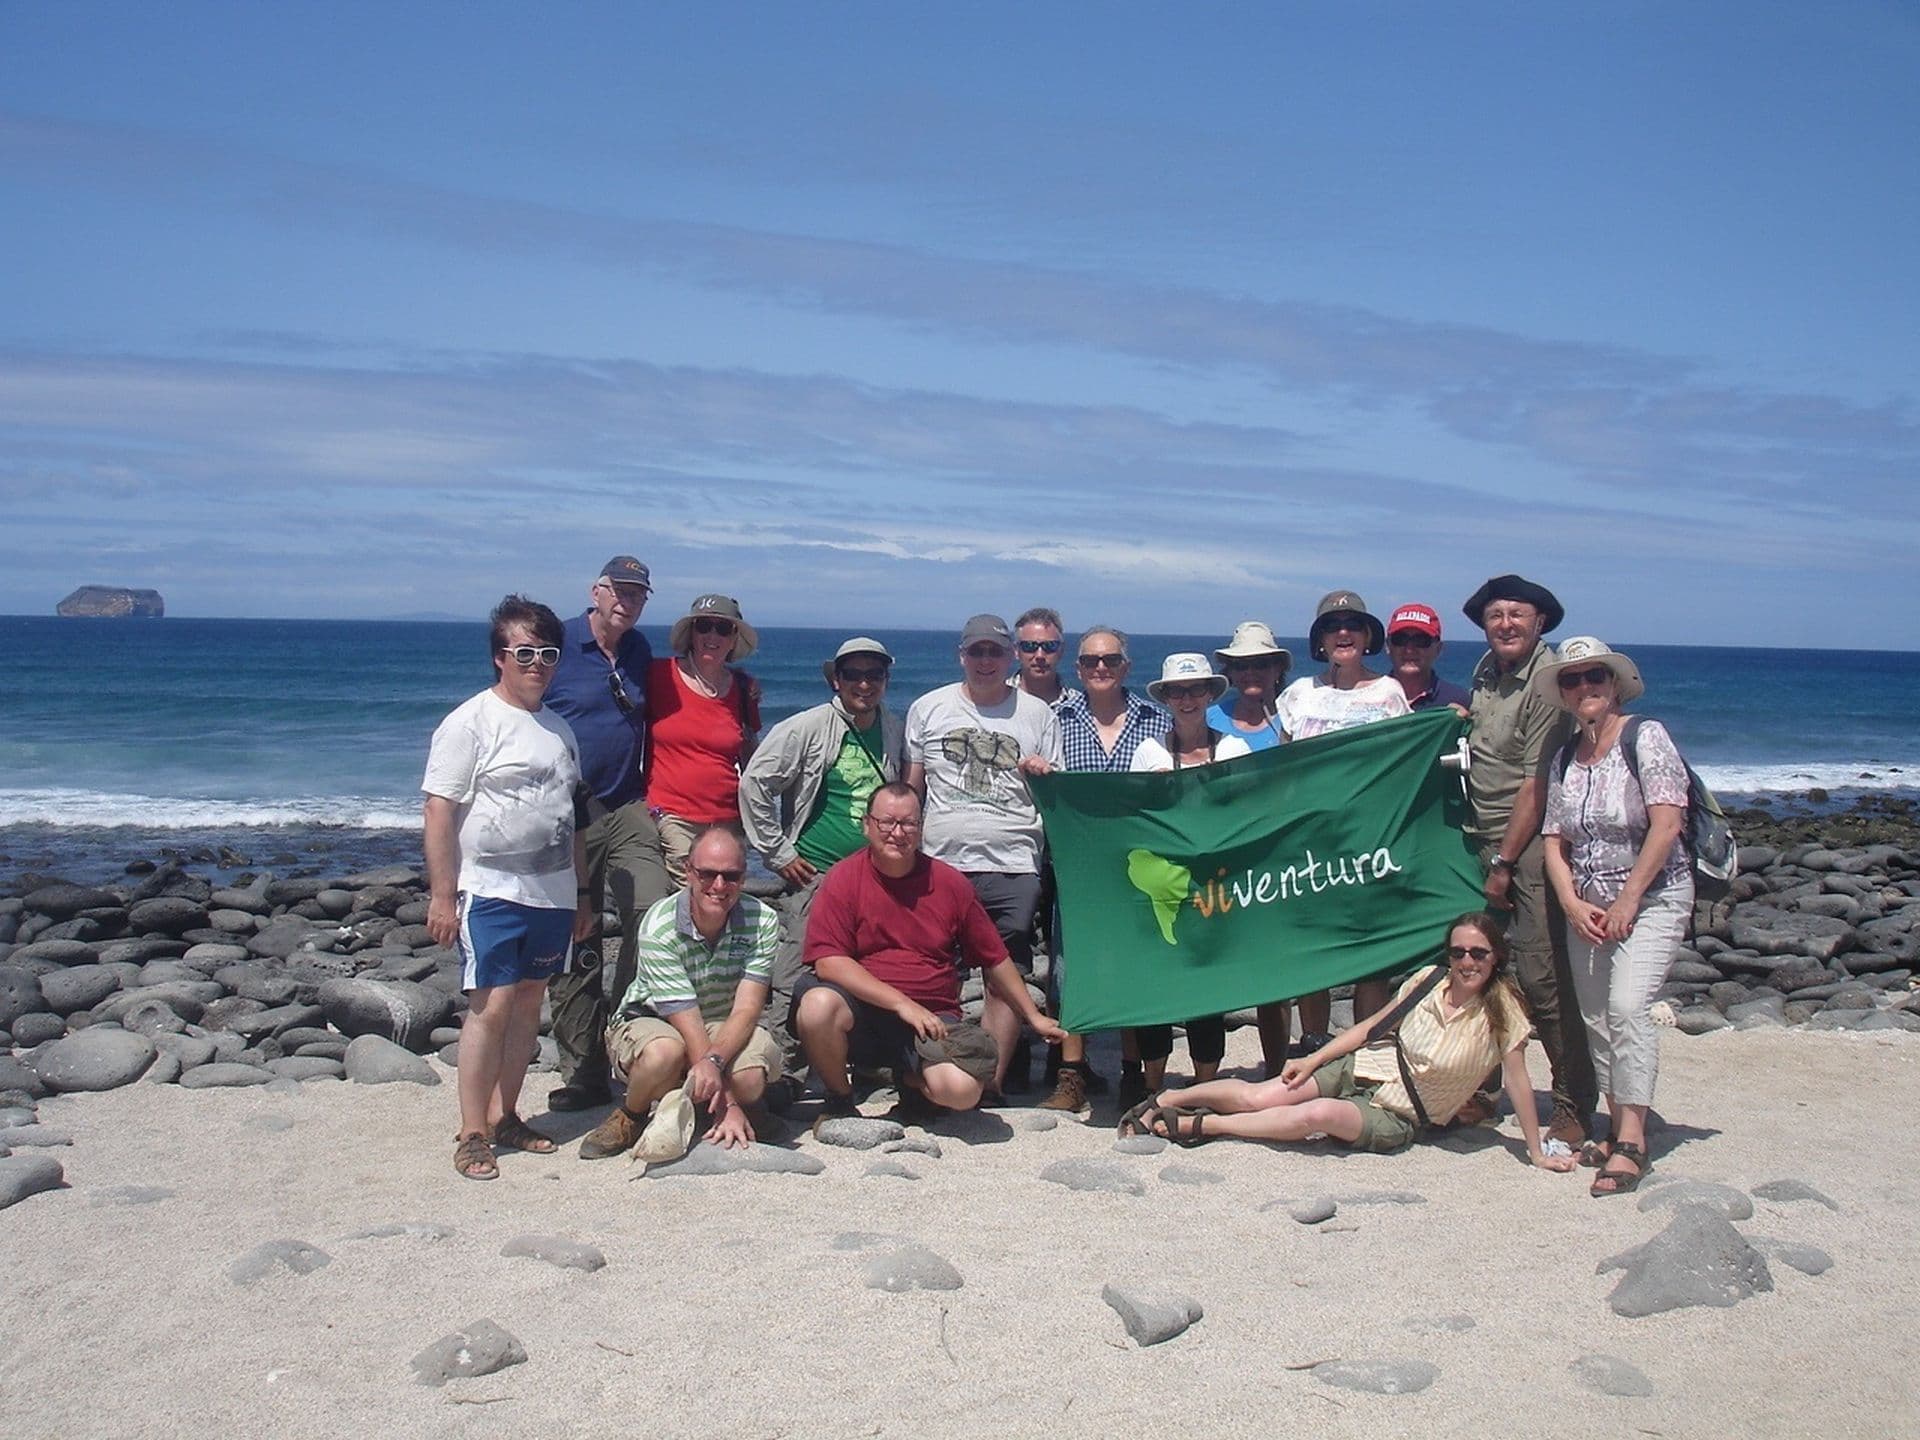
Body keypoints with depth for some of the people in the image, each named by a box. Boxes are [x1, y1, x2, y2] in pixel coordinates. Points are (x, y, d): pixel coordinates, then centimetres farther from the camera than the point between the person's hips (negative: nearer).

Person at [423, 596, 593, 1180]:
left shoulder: (559, 730, 15)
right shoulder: (472, 722, -5)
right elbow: (439, 813, -9)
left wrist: (582, 893, 19)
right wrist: (441, 895, -14)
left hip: (553, 892, 7)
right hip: (492, 890, -6)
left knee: (529, 1002, 10)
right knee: (492, 1005, -9)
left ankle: (505, 1116, 20)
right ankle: (472, 1134, -2)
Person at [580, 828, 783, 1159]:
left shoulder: (763, 921, -16)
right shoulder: (659, 928, -25)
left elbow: (746, 1008, -22)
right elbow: (689, 1025, -27)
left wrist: (713, 1062, -43)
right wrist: (727, 1106, -32)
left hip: (729, 1032, 3)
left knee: (751, 1076, -32)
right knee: (663, 1055, -38)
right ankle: (630, 1116, -4)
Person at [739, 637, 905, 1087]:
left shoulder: (894, 731, 10)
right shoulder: (807, 728, -6)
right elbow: (754, 783, -6)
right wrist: (777, 852, -6)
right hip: (814, 873, -5)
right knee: (797, 978, -9)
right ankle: (782, 1070, -2)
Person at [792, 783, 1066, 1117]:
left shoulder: (950, 883, 6)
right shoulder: (843, 879, -2)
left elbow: (995, 959, 16)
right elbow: (828, 961, -13)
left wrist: (1034, 1017, 19)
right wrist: (902, 1004, -17)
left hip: (930, 1017, 2)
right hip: (862, 1009, -2)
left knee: (962, 1090, -27)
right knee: (818, 1005, -35)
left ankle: (911, 1080, 13)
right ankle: (839, 1099, -4)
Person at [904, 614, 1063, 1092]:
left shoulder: (1037, 713, 10)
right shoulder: (928, 708, 11)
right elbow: (910, 787, 15)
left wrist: (1045, 774, -6)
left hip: (1013, 868, 0)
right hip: (940, 865, 1)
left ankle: (991, 1081, 6)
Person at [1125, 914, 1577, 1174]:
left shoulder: (1501, 1012, -12)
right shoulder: (1428, 980, -3)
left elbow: (1517, 1081, -8)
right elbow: (1371, 1025, 6)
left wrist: (1537, 1151, -7)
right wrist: (1313, 1059, 2)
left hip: (1396, 1118, -3)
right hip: (1364, 1070, 3)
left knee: (1320, 1114, -32)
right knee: (1255, 1096, -16)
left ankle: (1199, 1124, -24)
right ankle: (1165, 1100, 2)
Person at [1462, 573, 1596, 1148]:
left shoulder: (1548, 683, -13)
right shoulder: (1485, 672, 12)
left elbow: (1536, 785, -15)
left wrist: (1504, 864, -14)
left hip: (1531, 845, -8)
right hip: (1484, 841, 8)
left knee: (1542, 976, -10)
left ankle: (1574, 1105, 0)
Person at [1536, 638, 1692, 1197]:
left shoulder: (1646, 737, -8)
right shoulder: (1564, 760, 10)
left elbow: (1665, 824, -16)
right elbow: (1553, 840, 8)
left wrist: (1627, 901, -17)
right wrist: (1573, 903, -7)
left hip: (1652, 898, -6)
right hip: (1586, 907, 6)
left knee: (1626, 1005, -21)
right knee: (1596, 1018, 6)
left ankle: (1632, 1142, -20)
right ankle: (1617, 1128, 16)